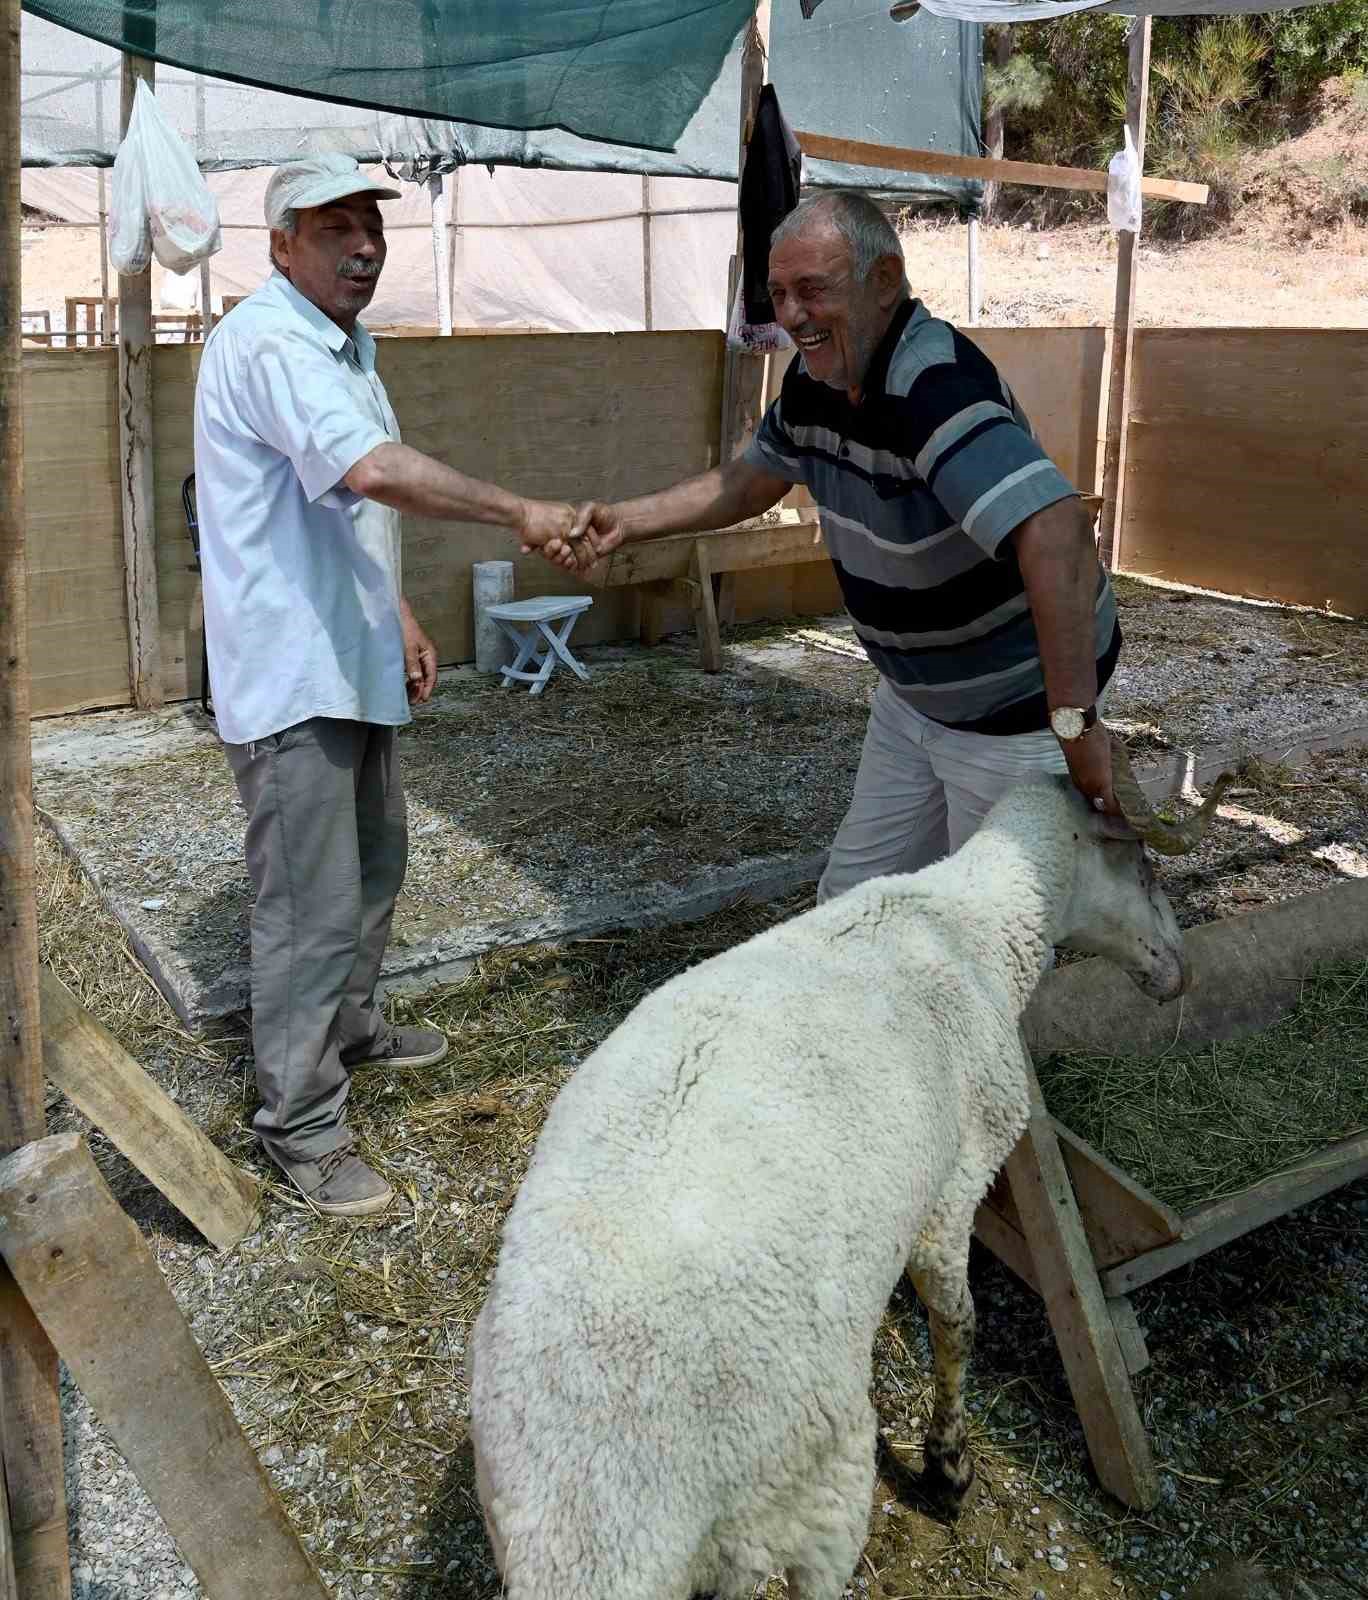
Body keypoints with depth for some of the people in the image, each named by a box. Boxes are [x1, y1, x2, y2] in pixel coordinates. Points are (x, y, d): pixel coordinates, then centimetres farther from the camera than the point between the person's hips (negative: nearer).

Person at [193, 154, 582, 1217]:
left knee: (375, 867, 22)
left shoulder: (347, 345, 16)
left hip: (351, 663, 10)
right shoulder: (269, 343, -18)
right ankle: (301, 1122, 9)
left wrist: (401, 618, 21)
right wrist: (517, 512, -30)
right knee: (313, 906, -4)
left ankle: (348, 1028, 42)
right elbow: (373, 470, -34)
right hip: (291, 679, -10)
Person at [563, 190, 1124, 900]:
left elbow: (1055, 530, -45)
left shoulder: (935, 386, -32)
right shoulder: (815, 381, -3)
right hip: (912, 695, 8)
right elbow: (752, 480, 14)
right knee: (853, 897, 17)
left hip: (1014, 709, -8)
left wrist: (1076, 724, -47)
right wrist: (625, 520, 0)